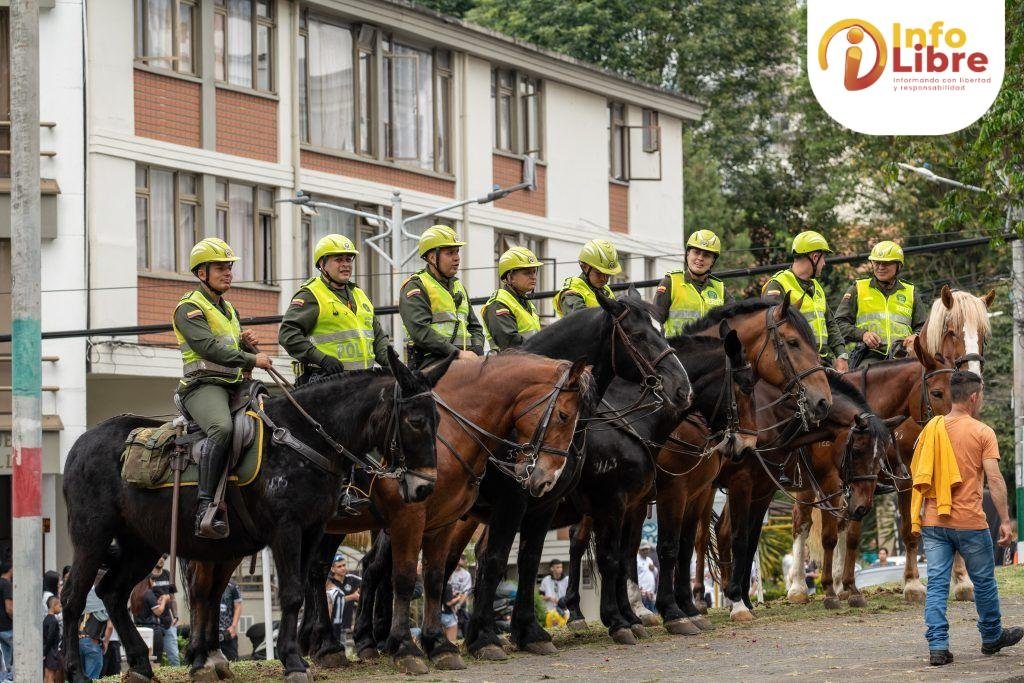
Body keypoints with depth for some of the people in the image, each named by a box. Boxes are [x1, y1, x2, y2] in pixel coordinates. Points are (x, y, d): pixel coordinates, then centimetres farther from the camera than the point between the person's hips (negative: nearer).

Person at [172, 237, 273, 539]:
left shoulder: (230, 310, 26)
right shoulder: (190, 307, -1)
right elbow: (208, 347, -17)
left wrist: (248, 342, 9)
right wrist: (251, 359, -20)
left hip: (235, 386, 9)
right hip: (203, 385, -9)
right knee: (222, 428, -37)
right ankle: (206, 508, -42)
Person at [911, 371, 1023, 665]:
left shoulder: (930, 429, 7)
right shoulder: (982, 432, -7)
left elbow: (916, 474, 12)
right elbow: (994, 479, -13)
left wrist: (917, 518, 22)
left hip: (932, 520, 4)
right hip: (969, 522, -4)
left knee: (936, 584, 2)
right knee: (984, 581, 15)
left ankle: (937, 646, -6)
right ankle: (992, 637, 31)